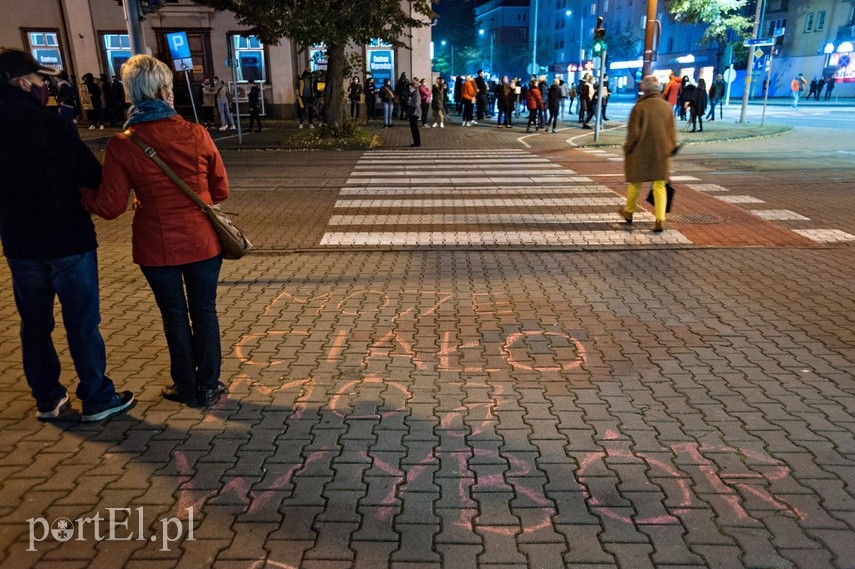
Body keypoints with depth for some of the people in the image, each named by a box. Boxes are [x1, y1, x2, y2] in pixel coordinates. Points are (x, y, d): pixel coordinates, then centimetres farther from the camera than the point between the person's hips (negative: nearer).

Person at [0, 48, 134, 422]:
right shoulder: (40, 121, -16)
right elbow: (89, 171, -14)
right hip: (66, 239, -6)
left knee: (34, 323, 15)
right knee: (82, 322, 3)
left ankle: (47, 400, 25)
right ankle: (96, 399, 12)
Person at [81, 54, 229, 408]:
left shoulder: (121, 145, -12)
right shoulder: (196, 134, -9)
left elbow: (110, 207, -8)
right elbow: (221, 191, -1)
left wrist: (84, 193, 12)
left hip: (156, 246, 0)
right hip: (201, 241, 1)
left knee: (174, 316, 15)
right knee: (204, 312, 14)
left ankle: (186, 388, 28)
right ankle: (208, 386, 25)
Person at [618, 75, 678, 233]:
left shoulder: (639, 107, -12)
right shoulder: (667, 107, 1)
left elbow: (633, 132, -12)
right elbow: (673, 132, 5)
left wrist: (627, 149, 1)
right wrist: (671, 149, 16)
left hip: (640, 152, -3)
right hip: (662, 153, 3)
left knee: (635, 183, 14)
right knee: (659, 186, 5)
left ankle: (628, 212, 31)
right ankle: (660, 219, -4)